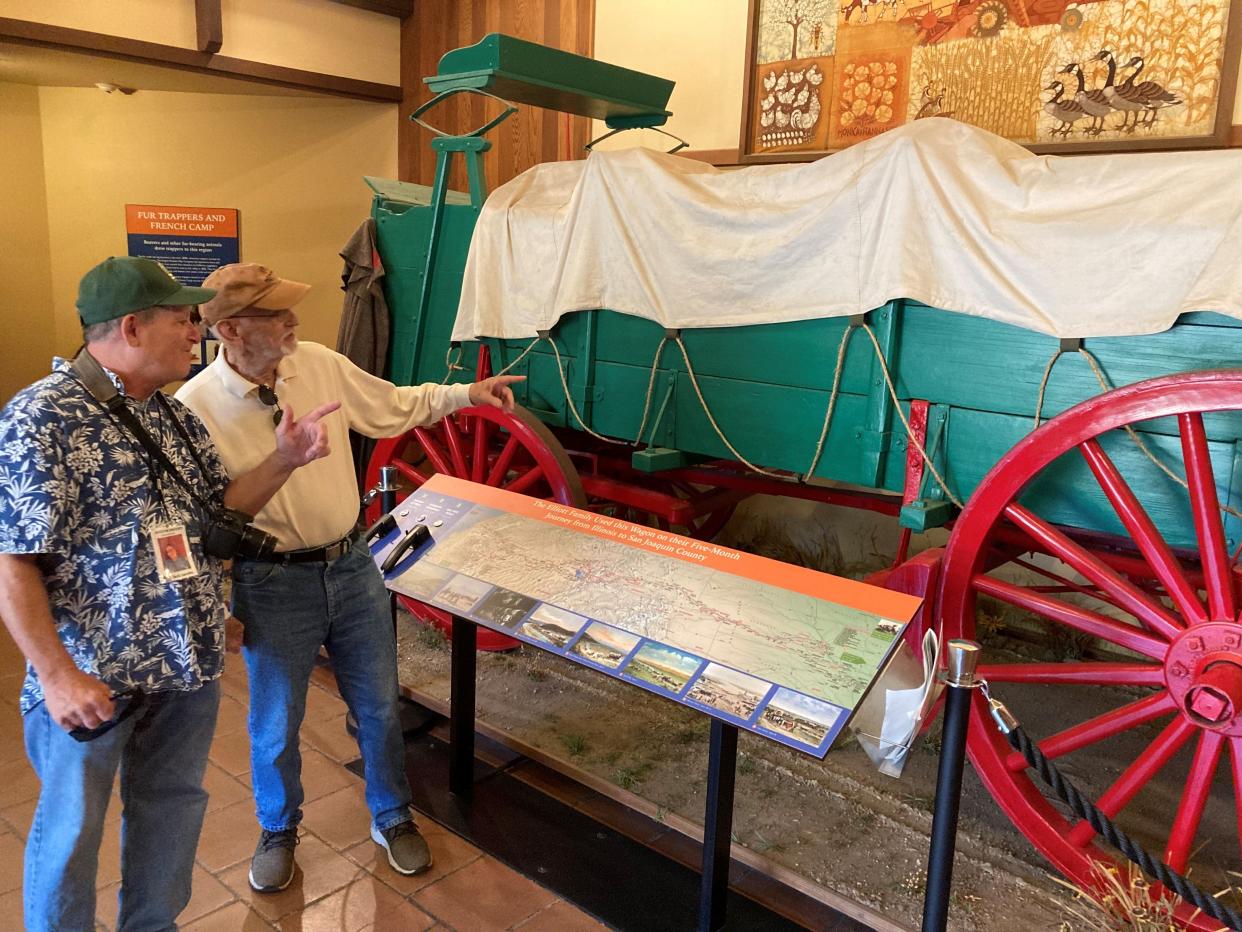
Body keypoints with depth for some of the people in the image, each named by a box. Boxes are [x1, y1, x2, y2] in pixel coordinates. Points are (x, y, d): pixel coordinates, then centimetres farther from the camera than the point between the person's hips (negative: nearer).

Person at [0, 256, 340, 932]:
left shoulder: (174, 416, 5)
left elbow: (219, 511, 11)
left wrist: (284, 459, -4)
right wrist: (58, 675, -20)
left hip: (188, 663, 7)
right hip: (92, 675, -7)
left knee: (171, 806, 21)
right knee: (71, 830, 12)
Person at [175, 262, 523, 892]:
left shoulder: (319, 364, -3)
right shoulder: (194, 407, -14)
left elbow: (392, 408, 11)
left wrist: (465, 394, 6)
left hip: (352, 567, 4)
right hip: (273, 586, -3)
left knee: (378, 705, 16)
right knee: (276, 723, 15)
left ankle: (392, 818, 40)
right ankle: (277, 831, 44)